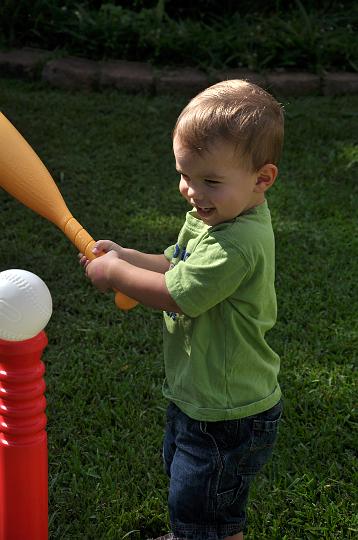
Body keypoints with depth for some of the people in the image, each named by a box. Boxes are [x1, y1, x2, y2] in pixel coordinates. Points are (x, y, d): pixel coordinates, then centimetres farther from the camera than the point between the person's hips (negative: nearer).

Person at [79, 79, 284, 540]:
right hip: (196, 395, 10)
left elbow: (173, 294, -30)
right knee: (181, 470, 34)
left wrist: (115, 273, -15)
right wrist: (124, 257, -6)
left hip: (227, 417, -10)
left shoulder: (240, 242, -34)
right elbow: (176, 267, 10)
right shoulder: (210, 217, -2)